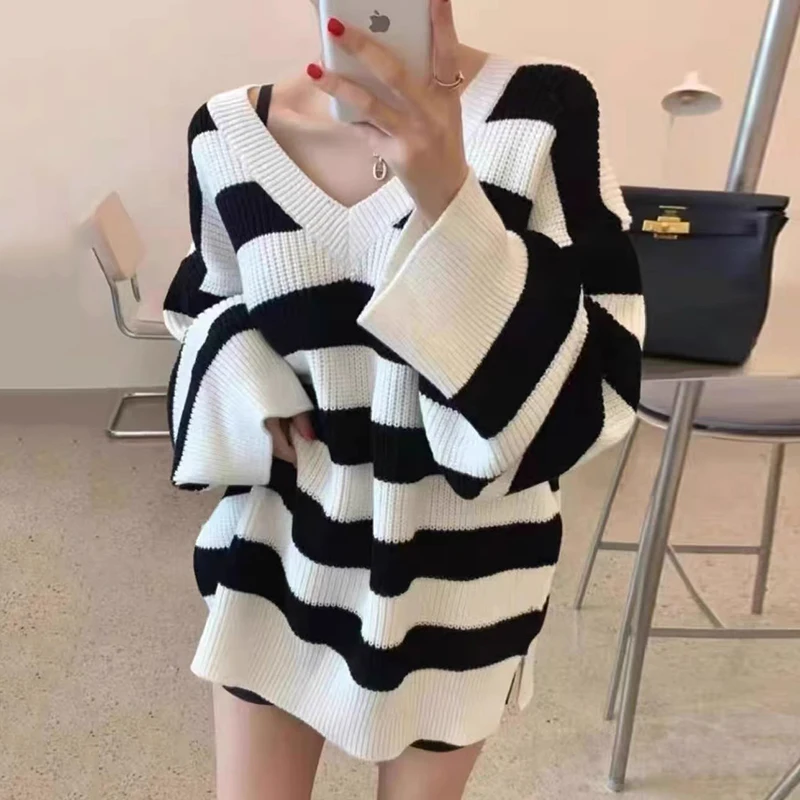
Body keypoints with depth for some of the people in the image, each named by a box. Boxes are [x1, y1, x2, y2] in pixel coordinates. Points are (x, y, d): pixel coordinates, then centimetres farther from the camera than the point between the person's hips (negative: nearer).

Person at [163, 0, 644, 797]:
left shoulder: (545, 113, -16)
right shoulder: (227, 134, -6)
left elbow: (597, 380, -20)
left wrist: (448, 202, -33)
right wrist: (250, 400, -11)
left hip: (457, 567, -1)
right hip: (279, 550, 2)